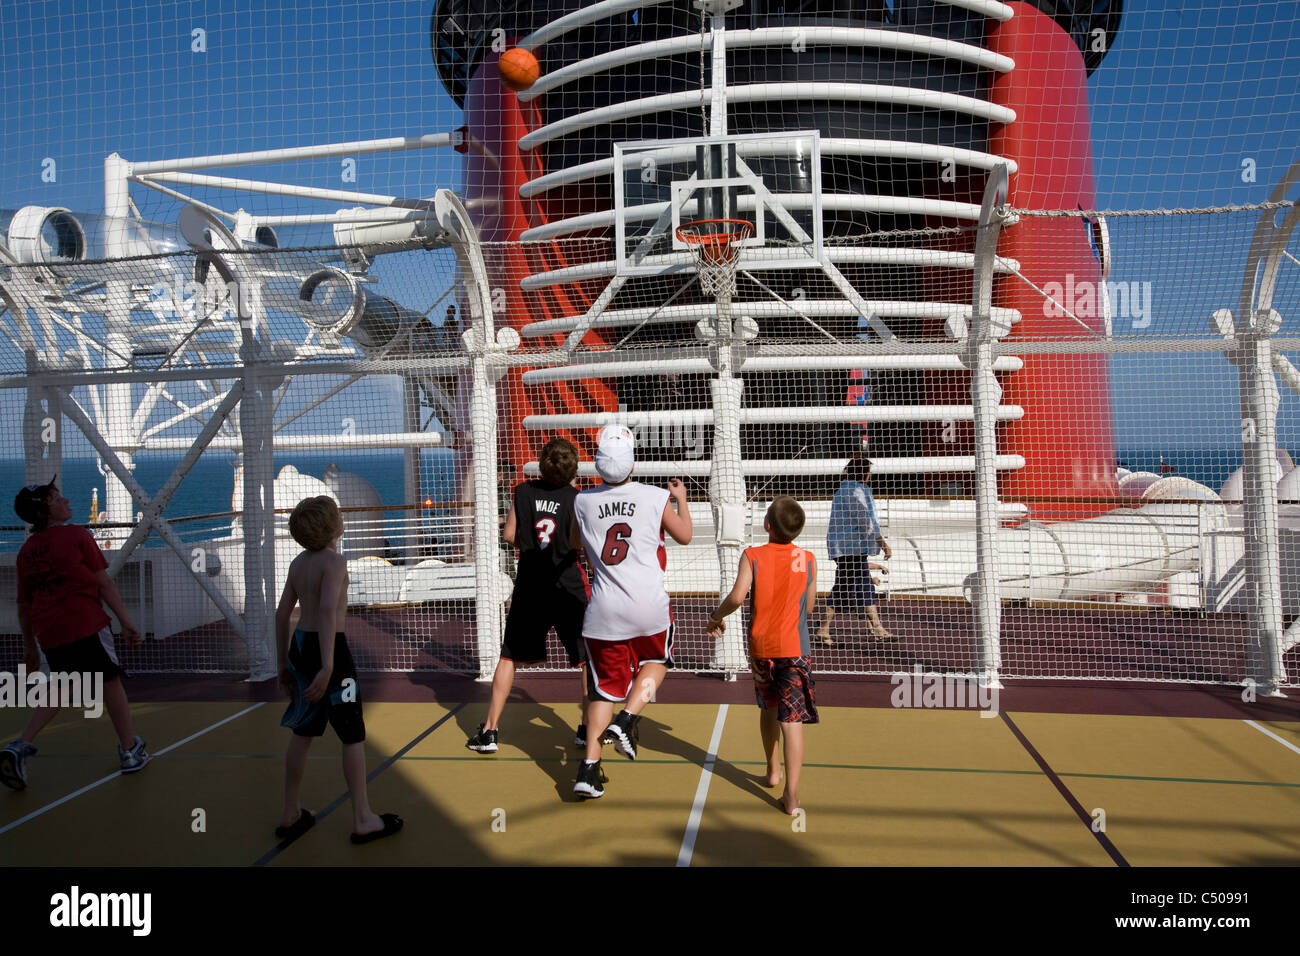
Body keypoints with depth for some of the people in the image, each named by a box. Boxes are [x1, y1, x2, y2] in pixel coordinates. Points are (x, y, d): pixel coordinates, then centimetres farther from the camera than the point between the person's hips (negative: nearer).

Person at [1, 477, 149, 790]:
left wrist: (30, 646, 25)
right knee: (110, 681, 6)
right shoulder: (76, 535, -4)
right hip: (85, 623, -6)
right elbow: (104, 583, -5)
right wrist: (125, 621, -2)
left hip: (47, 632, 6)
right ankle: (130, 752, 13)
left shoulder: (26, 550, 13)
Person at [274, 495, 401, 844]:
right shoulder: (334, 561, -15)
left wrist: (284, 662, 19)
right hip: (328, 648, -8)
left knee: (302, 733, 18)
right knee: (354, 736, 4)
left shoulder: (298, 563, 8)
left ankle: (291, 815, 28)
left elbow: (282, 613, 11)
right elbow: (328, 610, -28)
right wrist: (328, 666, -31)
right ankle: (363, 820, 11)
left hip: (300, 645, 8)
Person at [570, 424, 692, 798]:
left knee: (605, 685, 12)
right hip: (649, 607, -1)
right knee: (656, 662, 26)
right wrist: (682, 499, 27)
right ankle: (627, 720, 6)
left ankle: (589, 765, 6)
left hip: (604, 610, 2)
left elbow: (575, 543, 19)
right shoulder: (657, 498, -6)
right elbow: (684, 536, 12)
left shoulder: (582, 501, -2)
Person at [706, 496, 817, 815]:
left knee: (768, 707, 22)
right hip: (794, 646, -1)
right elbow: (809, 607, 6)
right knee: (792, 718, -3)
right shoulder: (808, 560, -1)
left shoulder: (752, 556, -7)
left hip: (761, 645, 1)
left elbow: (737, 597, -19)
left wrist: (716, 617, -1)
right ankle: (791, 794, -8)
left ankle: (773, 769, 40)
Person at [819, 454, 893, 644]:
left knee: (866, 587, 9)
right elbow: (866, 522, -17)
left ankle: (877, 628, 11)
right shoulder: (857, 491, -13)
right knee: (843, 587, -6)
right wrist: (882, 543, -12)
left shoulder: (843, 490, 18)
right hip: (851, 547, -10)